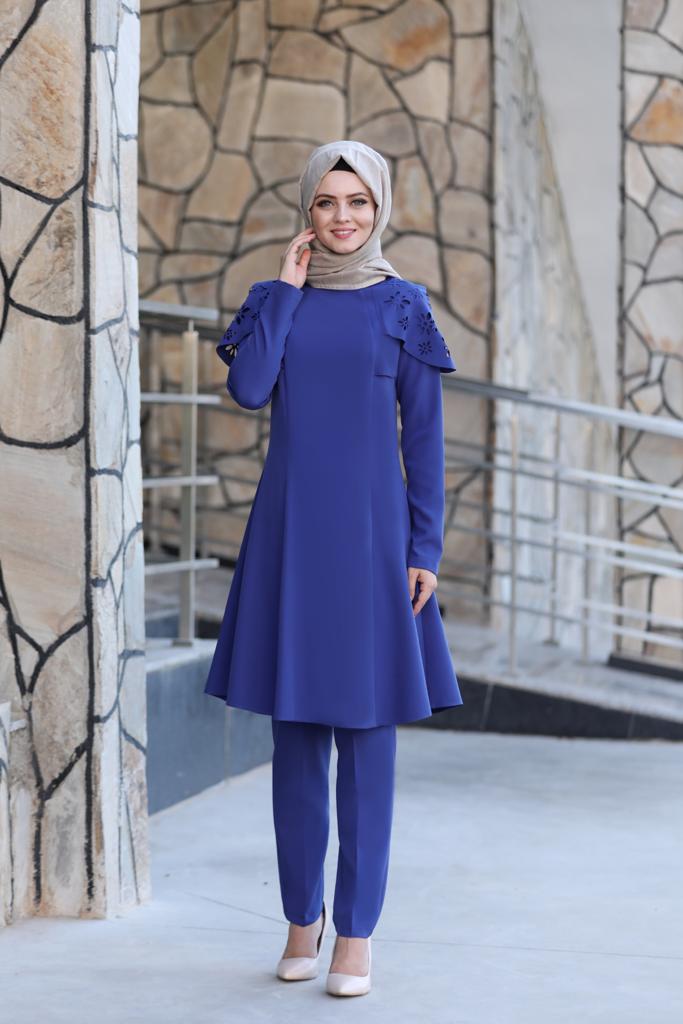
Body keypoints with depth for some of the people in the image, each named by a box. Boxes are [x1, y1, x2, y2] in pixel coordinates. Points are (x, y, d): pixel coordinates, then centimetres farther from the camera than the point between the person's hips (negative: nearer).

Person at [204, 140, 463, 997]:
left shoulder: (402, 305, 3)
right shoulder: (278, 297, 8)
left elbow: (424, 435, 1)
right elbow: (247, 389, -10)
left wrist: (426, 548, -5)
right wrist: (287, 286, -6)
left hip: (369, 532, -2)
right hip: (290, 532, 2)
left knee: (366, 733, 1)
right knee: (295, 733, 7)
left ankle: (356, 930, 9)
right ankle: (302, 916, 21)